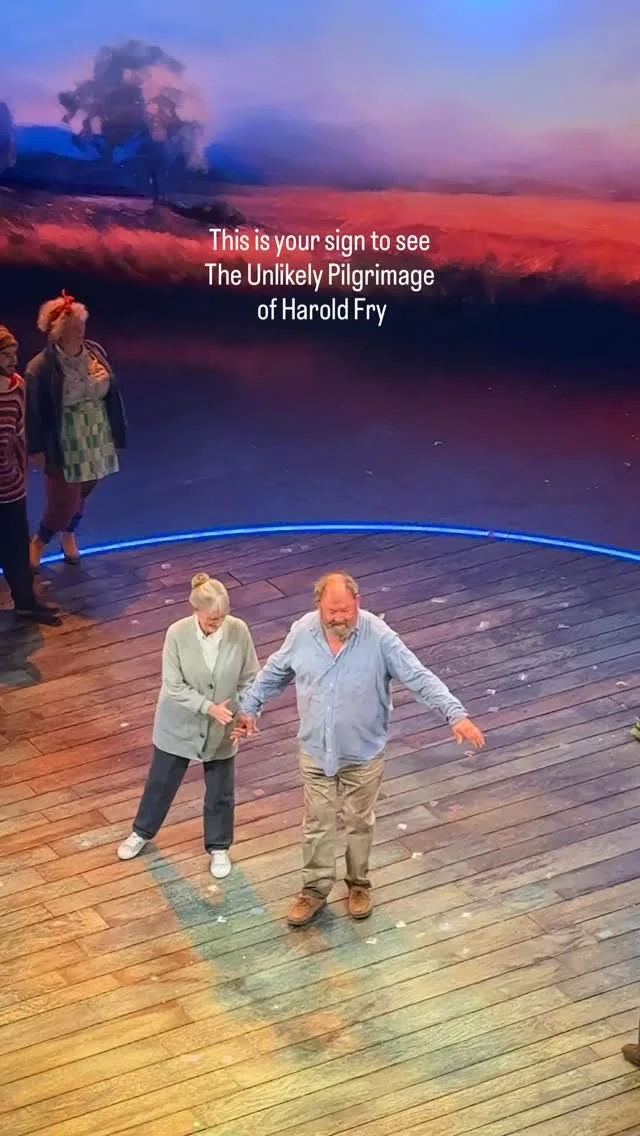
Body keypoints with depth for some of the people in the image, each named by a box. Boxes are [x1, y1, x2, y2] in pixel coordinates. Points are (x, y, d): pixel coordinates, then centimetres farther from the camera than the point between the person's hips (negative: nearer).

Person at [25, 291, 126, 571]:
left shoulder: (95, 352, -4)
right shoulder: (41, 368, -21)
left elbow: (110, 392, 11)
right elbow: (34, 412, -13)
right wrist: (36, 450, -9)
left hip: (96, 442, 5)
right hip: (64, 449, -5)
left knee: (82, 494, 20)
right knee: (63, 503, 2)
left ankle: (69, 535, 48)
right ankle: (39, 542, 32)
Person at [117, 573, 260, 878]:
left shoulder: (239, 631, -18)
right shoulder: (177, 634, -22)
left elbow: (250, 679, -7)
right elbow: (174, 687, -18)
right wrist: (209, 707, -27)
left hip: (221, 728, 1)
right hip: (179, 725, -1)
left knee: (220, 791, 15)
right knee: (161, 782, 20)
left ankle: (219, 847, 39)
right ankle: (142, 832, 45)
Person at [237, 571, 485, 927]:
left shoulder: (379, 637, -23)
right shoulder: (302, 632, -13)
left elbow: (420, 677, -25)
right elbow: (274, 673, 5)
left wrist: (457, 715, -34)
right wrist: (250, 707, 11)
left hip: (363, 754, -2)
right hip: (316, 751, 2)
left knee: (359, 822, 17)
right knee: (318, 824, 14)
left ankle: (359, 884, 39)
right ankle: (315, 889, 32)